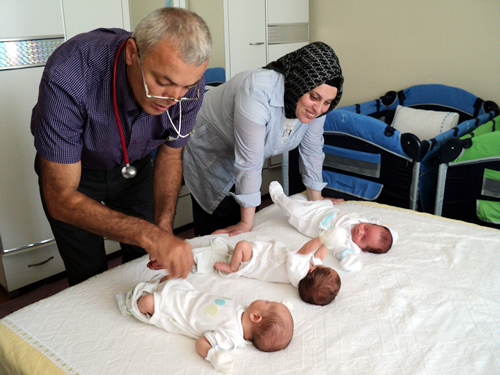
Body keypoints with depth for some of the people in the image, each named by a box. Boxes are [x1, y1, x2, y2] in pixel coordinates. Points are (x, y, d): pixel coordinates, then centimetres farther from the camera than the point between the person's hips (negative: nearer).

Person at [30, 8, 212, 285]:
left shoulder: (188, 80, -27)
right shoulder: (67, 78, -40)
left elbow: (169, 155, -10)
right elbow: (61, 199, -36)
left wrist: (164, 227, -25)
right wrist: (149, 235, -49)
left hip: (134, 166, 3)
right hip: (70, 168, -2)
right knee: (89, 277, 3)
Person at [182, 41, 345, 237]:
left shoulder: (316, 105, -18)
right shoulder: (259, 93, -38)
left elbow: (312, 149, -5)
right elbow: (249, 163, -36)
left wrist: (316, 201, 2)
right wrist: (247, 224, -29)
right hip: (209, 153, -6)